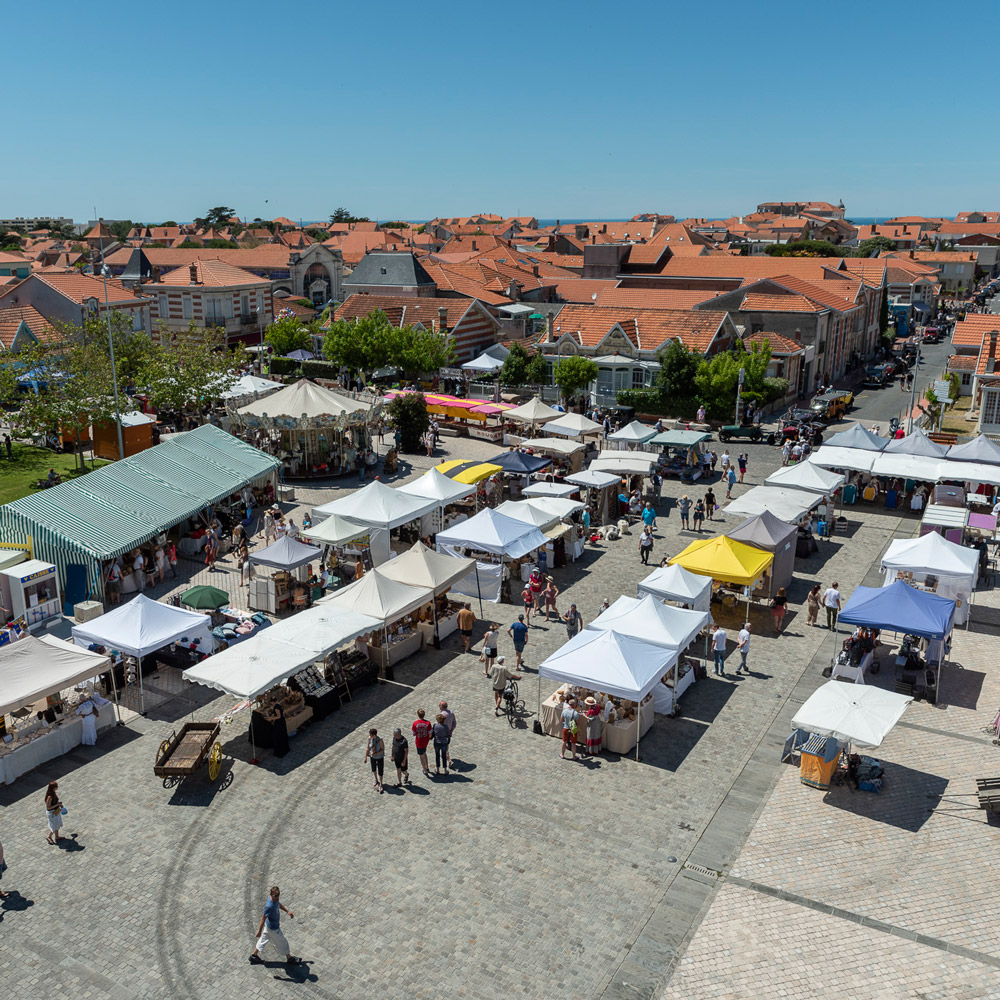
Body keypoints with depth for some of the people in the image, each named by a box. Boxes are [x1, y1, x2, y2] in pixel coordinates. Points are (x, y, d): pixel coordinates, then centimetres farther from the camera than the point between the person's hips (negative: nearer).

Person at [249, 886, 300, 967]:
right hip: (273, 928, -7)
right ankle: (289, 958, 36)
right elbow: (263, 918, -29)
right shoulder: (269, 906, -40)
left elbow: (279, 904, 9)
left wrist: (287, 911, 7)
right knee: (282, 942, 14)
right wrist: (259, 931, -20)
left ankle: (254, 955, 46)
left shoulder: (275, 898, -15)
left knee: (264, 939, 28)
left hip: (269, 925, 7)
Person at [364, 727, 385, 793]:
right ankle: (376, 780, 52)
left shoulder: (380, 740, -35)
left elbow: (383, 749, -23)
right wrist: (365, 757, -2)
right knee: (373, 769, 24)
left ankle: (380, 785, 30)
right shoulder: (369, 738, -22)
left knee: (380, 772, 9)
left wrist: (375, 753, -34)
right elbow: (368, 748, -8)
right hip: (372, 756, 4)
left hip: (380, 757, -4)